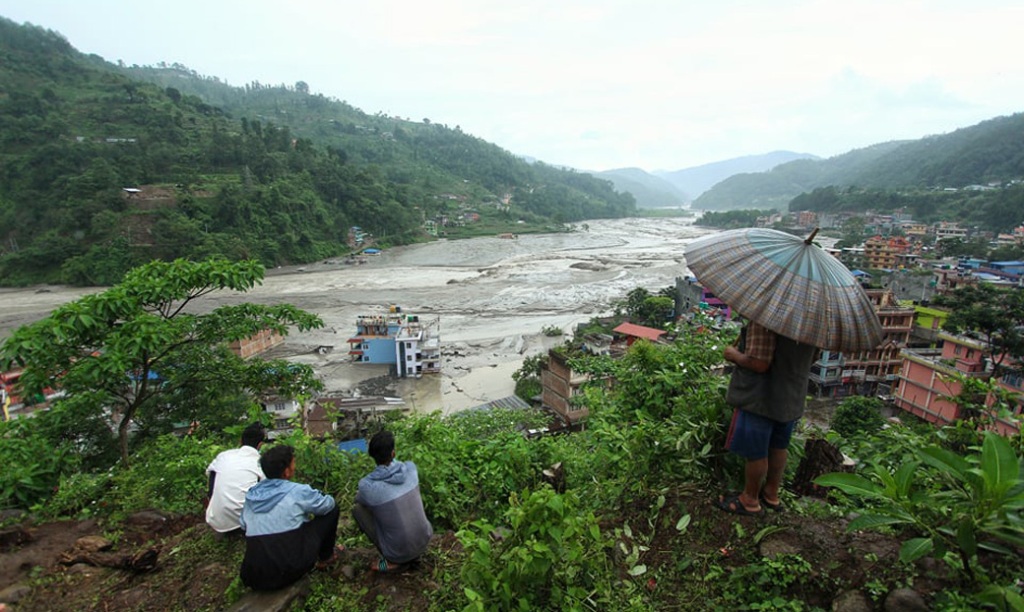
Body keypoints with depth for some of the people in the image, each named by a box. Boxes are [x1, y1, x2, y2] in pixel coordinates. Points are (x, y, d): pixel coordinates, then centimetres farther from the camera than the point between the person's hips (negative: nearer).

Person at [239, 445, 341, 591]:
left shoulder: (251, 495, 4)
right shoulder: (297, 492, -11)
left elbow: (244, 525, 18)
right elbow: (328, 504, 4)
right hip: (290, 572, -6)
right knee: (332, 509, 9)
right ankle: (325, 557, 25)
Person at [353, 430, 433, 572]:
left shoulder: (366, 485, -20)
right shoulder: (411, 467, -11)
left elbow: (359, 499, 5)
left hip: (398, 552, -4)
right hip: (425, 540, 4)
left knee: (357, 509, 8)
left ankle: (393, 560, 7)